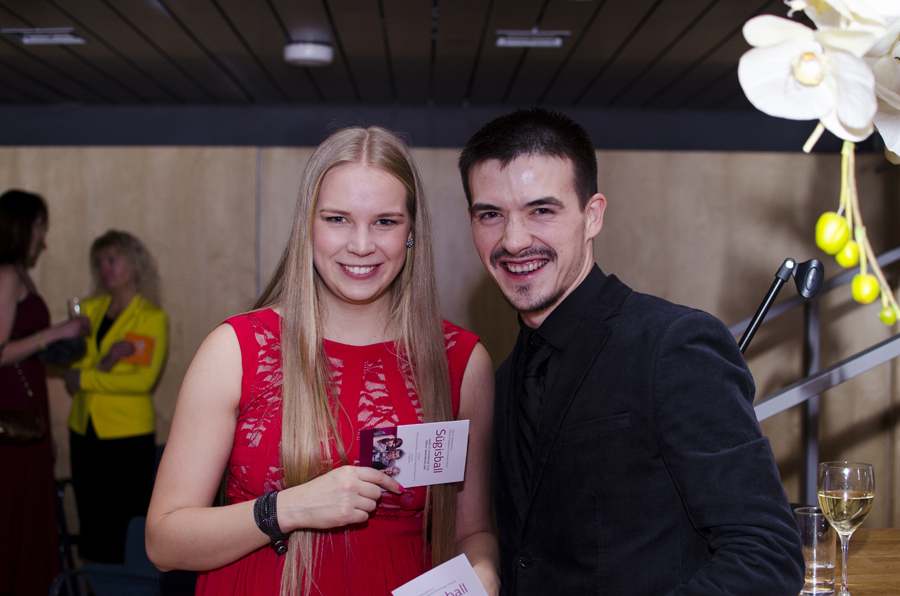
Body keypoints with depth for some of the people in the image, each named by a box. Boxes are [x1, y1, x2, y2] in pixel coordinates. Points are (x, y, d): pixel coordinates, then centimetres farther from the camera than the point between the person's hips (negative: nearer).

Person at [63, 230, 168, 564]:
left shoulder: (152, 317, -3)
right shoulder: (89, 309, 12)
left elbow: (144, 379, -14)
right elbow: (72, 375, 5)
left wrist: (86, 378, -10)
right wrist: (104, 363, -13)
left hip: (129, 437, -5)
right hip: (85, 432, 5)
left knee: (126, 534, -5)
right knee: (91, 525, 9)